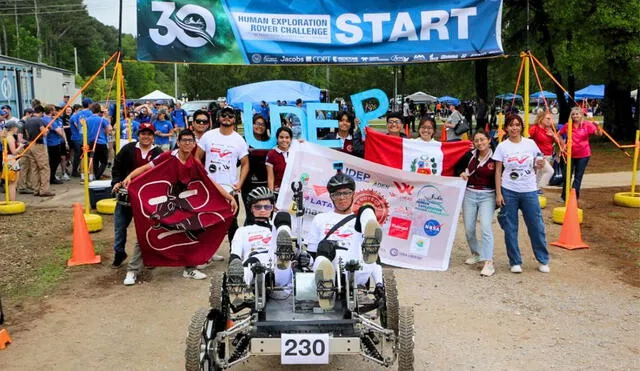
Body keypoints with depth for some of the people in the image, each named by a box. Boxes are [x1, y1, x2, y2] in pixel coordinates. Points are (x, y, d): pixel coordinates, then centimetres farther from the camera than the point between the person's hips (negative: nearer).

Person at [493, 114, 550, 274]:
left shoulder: (530, 144, 3)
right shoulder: (502, 147, 0)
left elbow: (536, 167, 13)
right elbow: (498, 171, 0)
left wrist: (540, 165, -11)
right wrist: (498, 193, -6)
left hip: (529, 191, 1)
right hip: (509, 191, -1)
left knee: (537, 226, 5)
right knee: (510, 228, 4)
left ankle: (543, 260, 20)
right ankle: (515, 262, 16)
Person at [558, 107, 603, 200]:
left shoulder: (587, 125, -7)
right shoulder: (568, 126, -3)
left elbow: (599, 134, -15)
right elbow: (558, 134, 11)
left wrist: (597, 126, -33)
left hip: (583, 155, -1)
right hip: (570, 155, 2)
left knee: (578, 177, 3)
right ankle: (564, 196, 25)